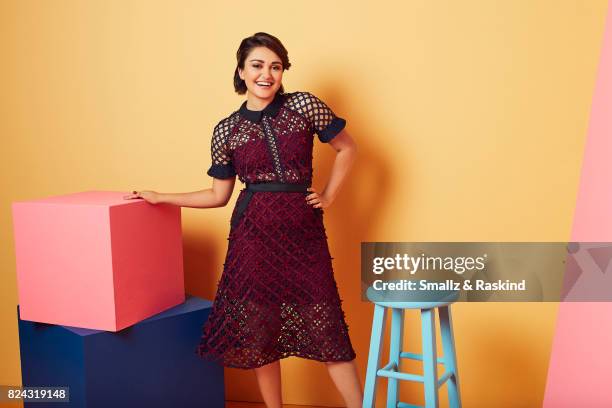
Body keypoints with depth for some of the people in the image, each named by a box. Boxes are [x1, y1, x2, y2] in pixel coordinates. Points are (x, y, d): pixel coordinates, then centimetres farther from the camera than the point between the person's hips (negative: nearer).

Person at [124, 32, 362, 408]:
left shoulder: (304, 105, 0)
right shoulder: (227, 130, 4)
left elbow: (347, 149, 10)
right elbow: (219, 195, 10)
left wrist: (329, 197, 4)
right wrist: (160, 198, 10)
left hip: (303, 230, -1)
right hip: (254, 233, 1)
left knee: (326, 325, 2)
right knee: (258, 330, 7)